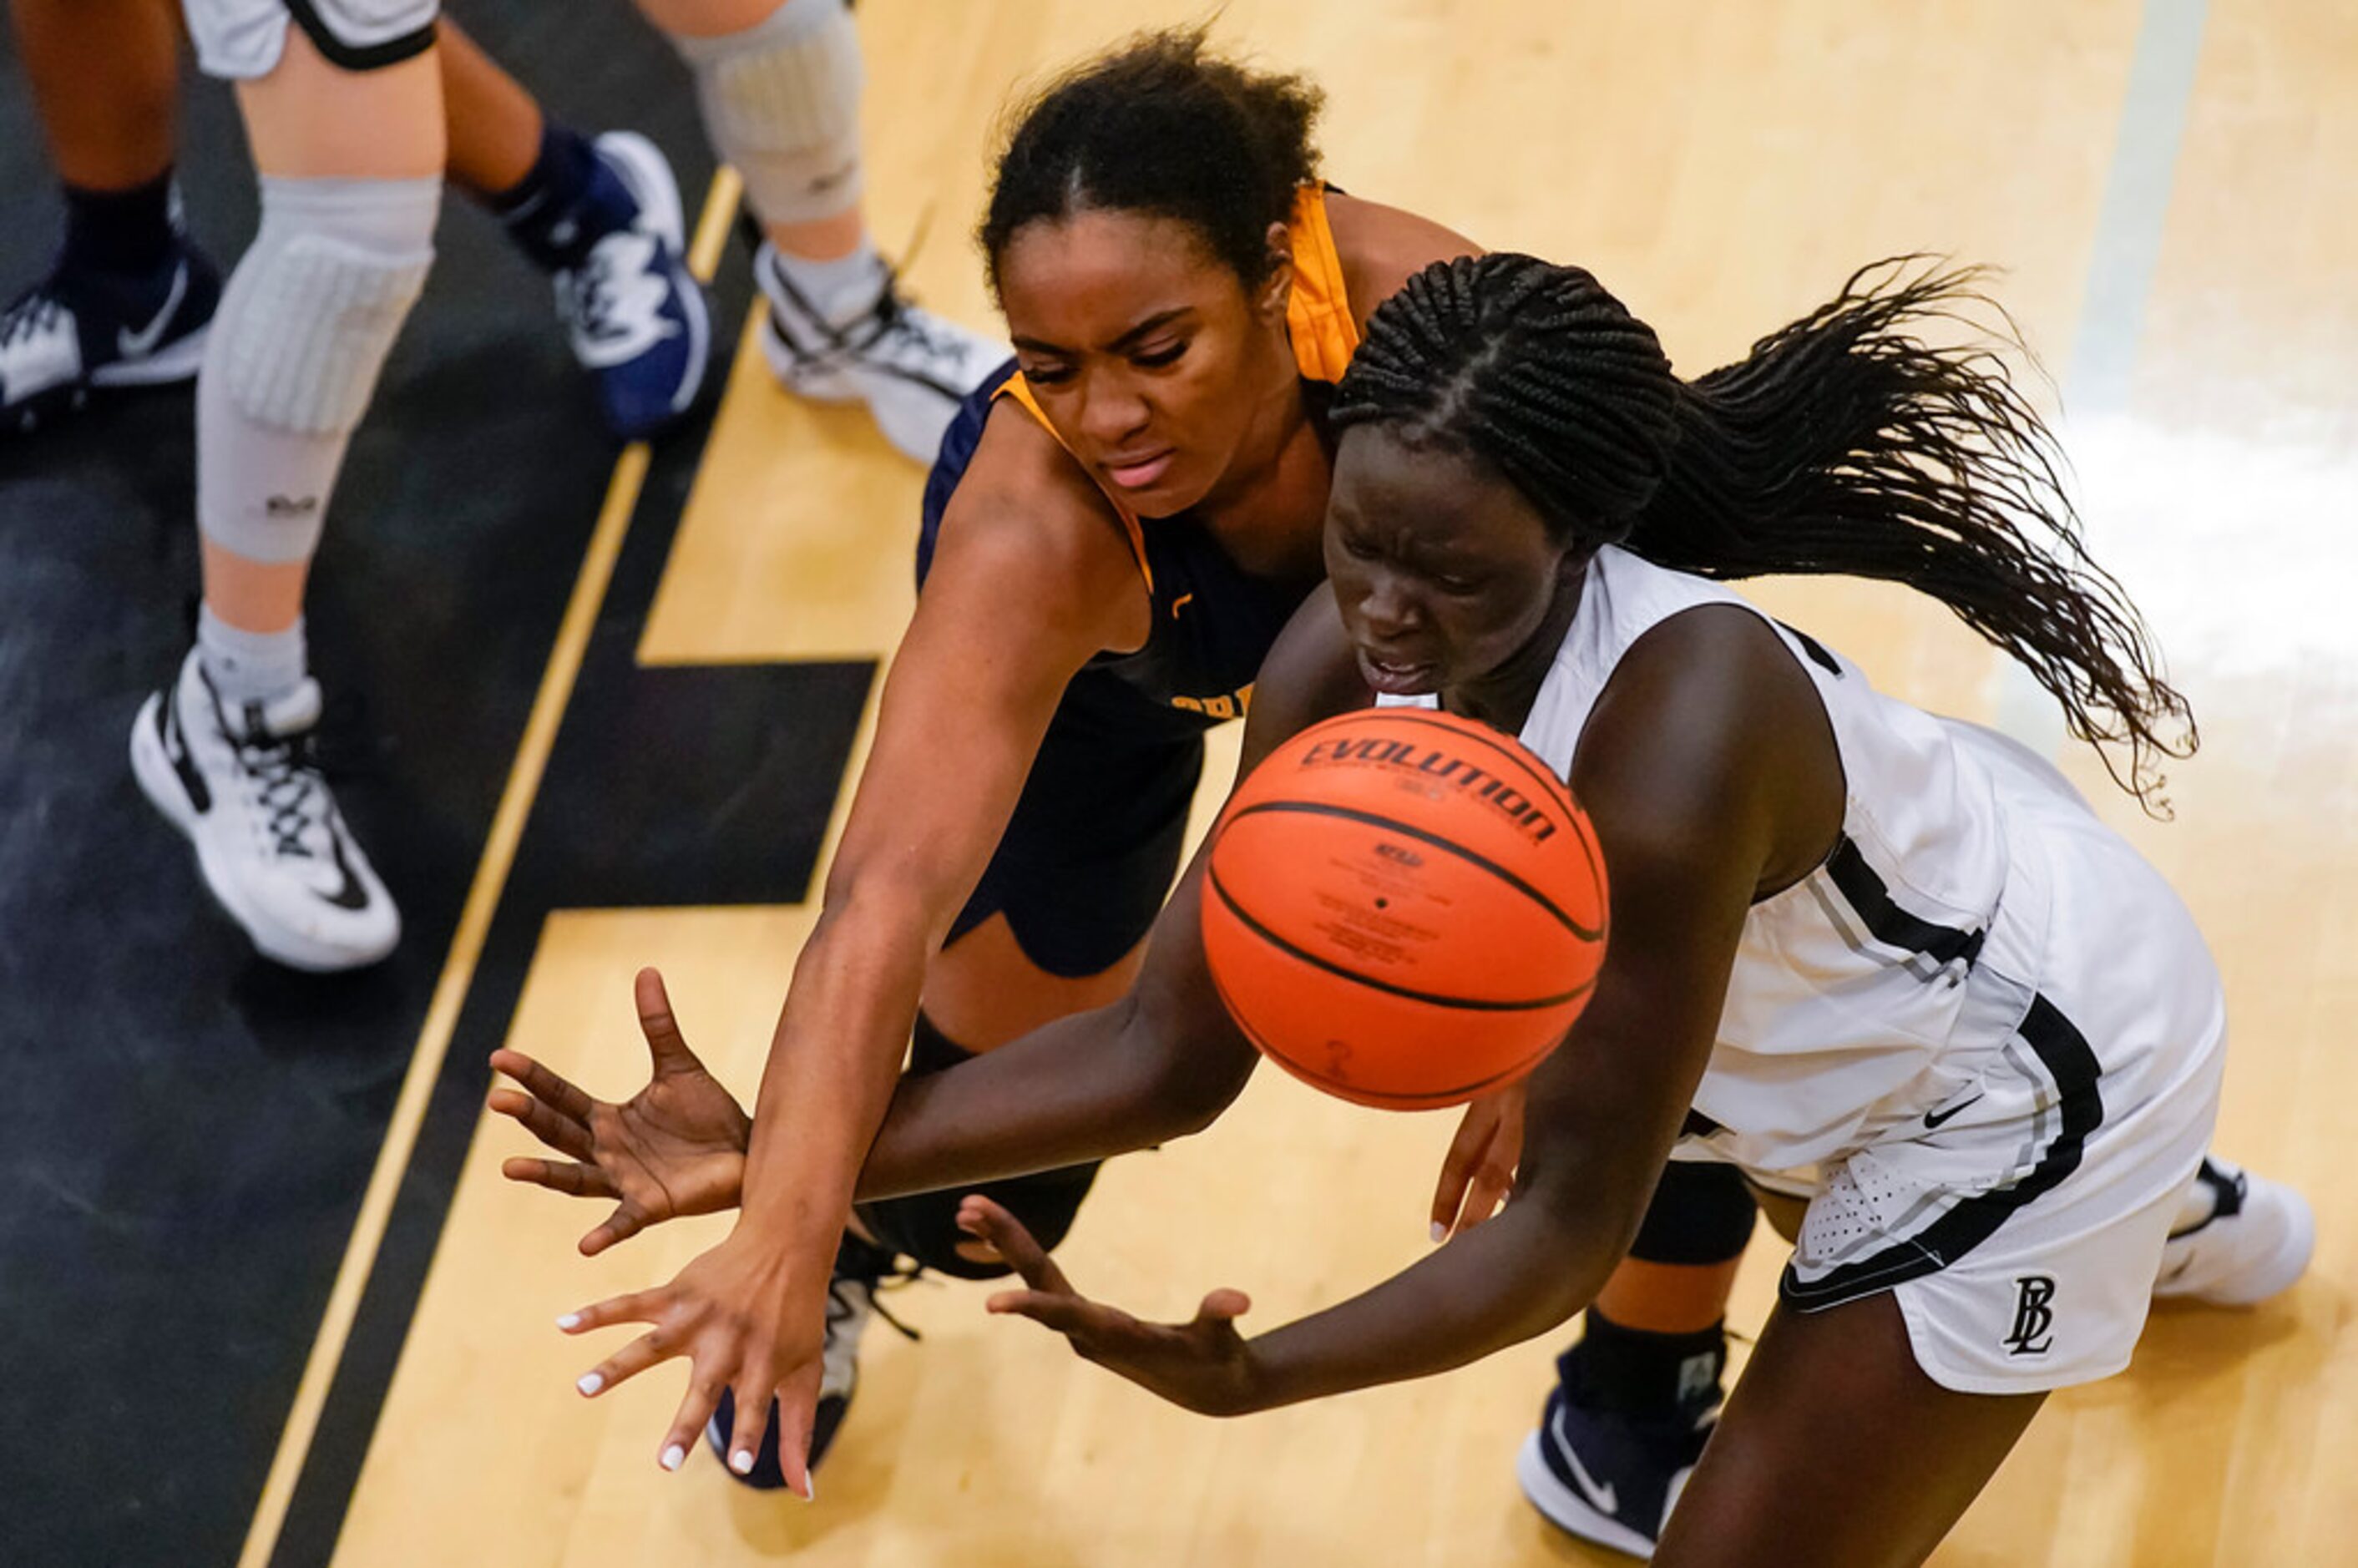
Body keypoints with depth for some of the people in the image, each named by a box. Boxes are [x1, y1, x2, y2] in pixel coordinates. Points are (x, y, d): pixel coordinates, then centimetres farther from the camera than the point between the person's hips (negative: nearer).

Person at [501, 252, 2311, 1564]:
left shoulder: (1669, 744, -42)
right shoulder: (1343, 671, -22)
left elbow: (1571, 1219, -35)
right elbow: (1169, 1054, -16)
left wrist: (1251, 1378, -49)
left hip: (2035, 1060, -8)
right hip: (1891, 958, 8)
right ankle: (2180, 1218, 69)